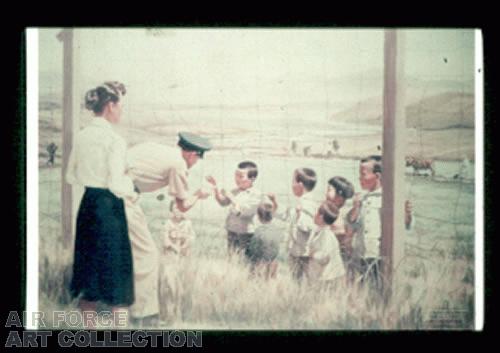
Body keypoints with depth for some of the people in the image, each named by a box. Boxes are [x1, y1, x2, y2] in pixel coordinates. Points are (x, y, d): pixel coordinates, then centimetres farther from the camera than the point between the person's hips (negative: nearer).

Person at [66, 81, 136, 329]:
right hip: (109, 207, -7)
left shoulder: (81, 137, 6)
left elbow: (71, 176, 14)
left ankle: (89, 328, 22)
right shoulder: (114, 140, -15)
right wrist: (131, 193, -1)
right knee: (116, 277, 2)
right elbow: (116, 184, -19)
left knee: (89, 277, 15)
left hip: (87, 205, 7)